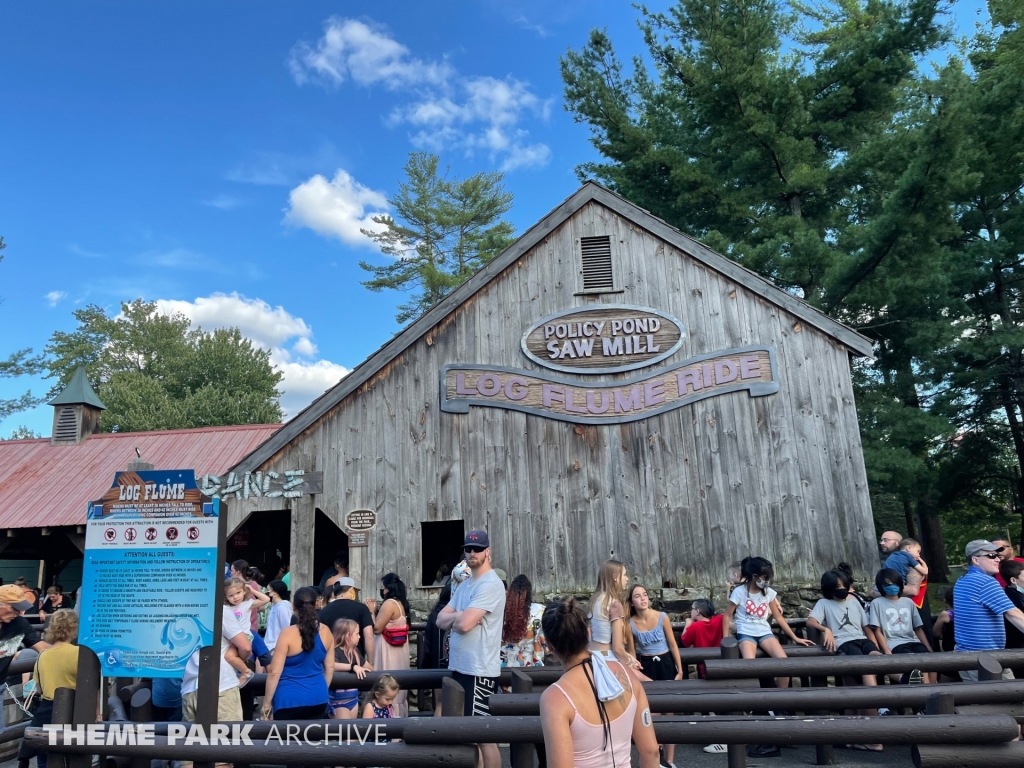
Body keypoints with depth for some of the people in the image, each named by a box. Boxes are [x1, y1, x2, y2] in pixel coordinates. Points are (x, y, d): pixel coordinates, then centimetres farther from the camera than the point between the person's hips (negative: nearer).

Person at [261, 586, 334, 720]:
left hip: (290, 700, -4)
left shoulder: (288, 634, -14)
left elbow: (274, 672, -11)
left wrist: (267, 702, 0)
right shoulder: (326, 632, 0)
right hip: (317, 699, 5)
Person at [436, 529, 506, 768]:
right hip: (460, 666, 9)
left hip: (479, 670, -9)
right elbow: (440, 620, 9)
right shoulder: (464, 585, 15)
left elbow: (464, 624, -23)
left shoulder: (490, 584, -16)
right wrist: (459, 616, -11)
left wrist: (454, 618, -1)